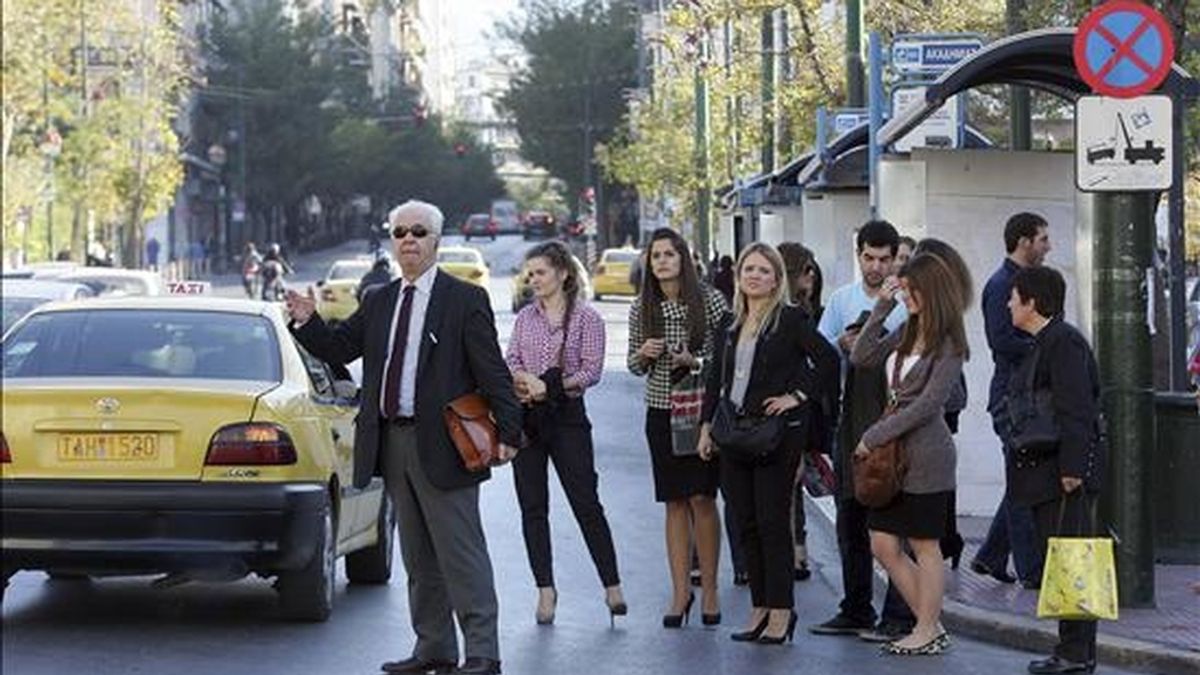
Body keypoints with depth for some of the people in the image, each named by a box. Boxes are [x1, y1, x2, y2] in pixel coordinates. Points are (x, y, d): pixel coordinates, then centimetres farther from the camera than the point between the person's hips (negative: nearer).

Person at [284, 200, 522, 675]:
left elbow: (492, 371, -8)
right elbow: (338, 348, 14)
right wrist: (308, 322, -5)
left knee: (462, 554, -7)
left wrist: (508, 431, -16)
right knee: (418, 557, 13)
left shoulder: (464, 299, -3)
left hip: (440, 445, -6)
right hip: (392, 443, 7)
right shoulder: (379, 303, 15)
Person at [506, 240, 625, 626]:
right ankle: (545, 589, 8)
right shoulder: (525, 317, 11)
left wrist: (550, 386, -18)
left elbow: (592, 370, -8)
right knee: (532, 506, 3)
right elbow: (510, 360, 7)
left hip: (566, 415, -4)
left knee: (586, 502, -4)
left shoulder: (586, 318, -2)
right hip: (525, 417, 4)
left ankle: (612, 585, 3)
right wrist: (519, 379, -14)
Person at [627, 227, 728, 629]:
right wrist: (643, 354, -8)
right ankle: (680, 592, 9)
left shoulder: (709, 301, -4)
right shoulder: (642, 308, 5)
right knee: (675, 502, 5)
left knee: (702, 498, -3)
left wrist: (696, 362, -17)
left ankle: (709, 589, 7)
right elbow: (635, 367, 13)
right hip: (661, 411, 3)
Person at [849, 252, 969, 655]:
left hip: (925, 454, -8)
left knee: (924, 546, 1)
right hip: (893, 452, 8)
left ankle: (927, 631, 12)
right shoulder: (906, 334, 12)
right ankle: (930, 625, 17)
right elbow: (861, 358, 10)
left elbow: (928, 403, -16)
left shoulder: (948, 345, -11)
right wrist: (881, 308, 4)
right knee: (883, 545, 7)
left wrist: (874, 437, -15)